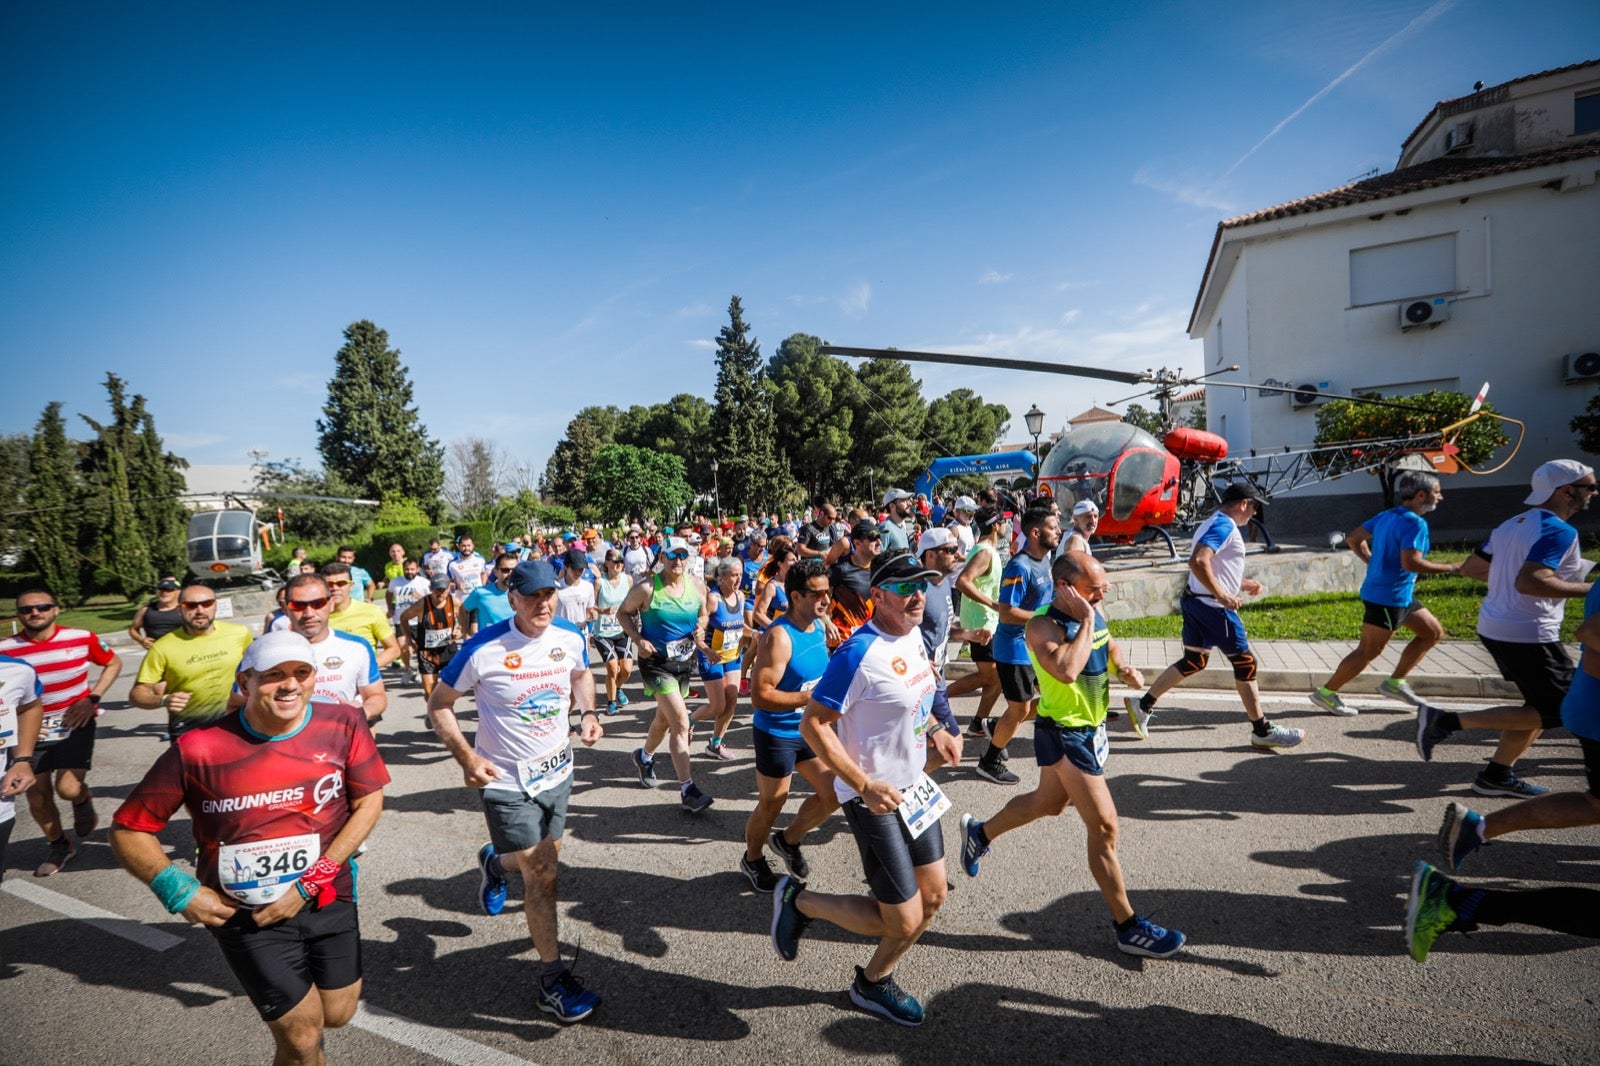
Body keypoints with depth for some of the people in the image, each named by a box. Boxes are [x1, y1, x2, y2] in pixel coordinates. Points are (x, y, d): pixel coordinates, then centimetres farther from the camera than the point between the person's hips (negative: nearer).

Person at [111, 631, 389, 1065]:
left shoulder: (344, 724, -13)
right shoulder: (198, 749, -16)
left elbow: (369, 802, -7)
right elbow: (129, 830, -4)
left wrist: (310, 882, -13)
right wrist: (180, 892, -14)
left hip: (330, 901, 2)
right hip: (248, 914, -2)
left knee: (337, 1014, 17)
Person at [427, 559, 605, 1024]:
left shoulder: (571, 637, -7)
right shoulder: (483, 650, -21)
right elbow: (439, 705, -9)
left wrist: (588, 713, -2)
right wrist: (466, 757, -19)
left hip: (557, 770, 5)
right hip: (506, 780, -5)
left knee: (545, 860, 20)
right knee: (542, 875, -2)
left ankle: (495, 861, 55)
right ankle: (553, 979, 15)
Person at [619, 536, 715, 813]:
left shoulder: (698, 585, -4)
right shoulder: (647, 588, -16)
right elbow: (623, 613, -4)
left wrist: (700, 629, -9)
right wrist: (638, 639, -18)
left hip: (685, 661, 6)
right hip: (656, 662, -6)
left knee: (665, 719, 23)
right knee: (681, 721, -16)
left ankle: (645, 757, 53)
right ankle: (687, 790, -9)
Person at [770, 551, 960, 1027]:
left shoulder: (913, 636, 1)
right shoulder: (859, 654, -26)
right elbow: (813, 724, -23)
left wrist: (934, 730, 3)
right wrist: (864, 785, -27)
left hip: (914, 786, 9)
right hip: (874, 798, -8)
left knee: (933, 895, 16)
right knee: (904, 921, -2)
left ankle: (874, 981, 39)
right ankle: (798, 900, 18)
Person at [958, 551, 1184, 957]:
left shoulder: (1094, 613, -1)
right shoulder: (1044, 627, -26)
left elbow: (1109, 645, 20)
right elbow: (1067, 670, -43)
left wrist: (1123, 668, -1)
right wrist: (1086, 621, -33)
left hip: (1090, 728, 9)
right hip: (1064, 734, -9)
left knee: (1047, 803, 26)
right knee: (1104, 826, -3)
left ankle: (979, 832, 48)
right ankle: (1129, 927, 12)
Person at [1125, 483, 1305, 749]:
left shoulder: (1213, 524, 17)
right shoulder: (1225, 526, -15)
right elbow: (1197, 561, -30)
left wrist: (1242, 583, 25)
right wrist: (1222, 596, -27)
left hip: (1196, 601, 10)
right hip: (1214, 608, -10)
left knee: (1193, 661, 15)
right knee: (1245, 663, 1)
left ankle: (1143, 705, 16)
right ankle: (1263, 731, 12)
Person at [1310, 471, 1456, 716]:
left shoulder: (1387, 516, 8)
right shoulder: (1414, 524, -19)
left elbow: (1353, 538, 15)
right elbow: (1410, 563, -30)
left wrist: (1374, 563, 18)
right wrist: (1451, 568, -19)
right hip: (1388, 598, -10)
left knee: (1434, 632, 19)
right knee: (1369, 651, -2)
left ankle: (1395, 682, 22)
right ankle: (1326, 693, 4)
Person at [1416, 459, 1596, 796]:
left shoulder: (1513, 524, 11)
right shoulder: (1559, 531, -16)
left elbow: (1471, 568, 16)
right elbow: (1529, 582, -30)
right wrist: (1588, 589, -20)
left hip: (1495, 627, 10)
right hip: (1529, 635, -10)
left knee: (1539, 704, 19)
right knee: (1554, 712, 0)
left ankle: (1498, 775, 20)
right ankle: (1447, 721, -8)